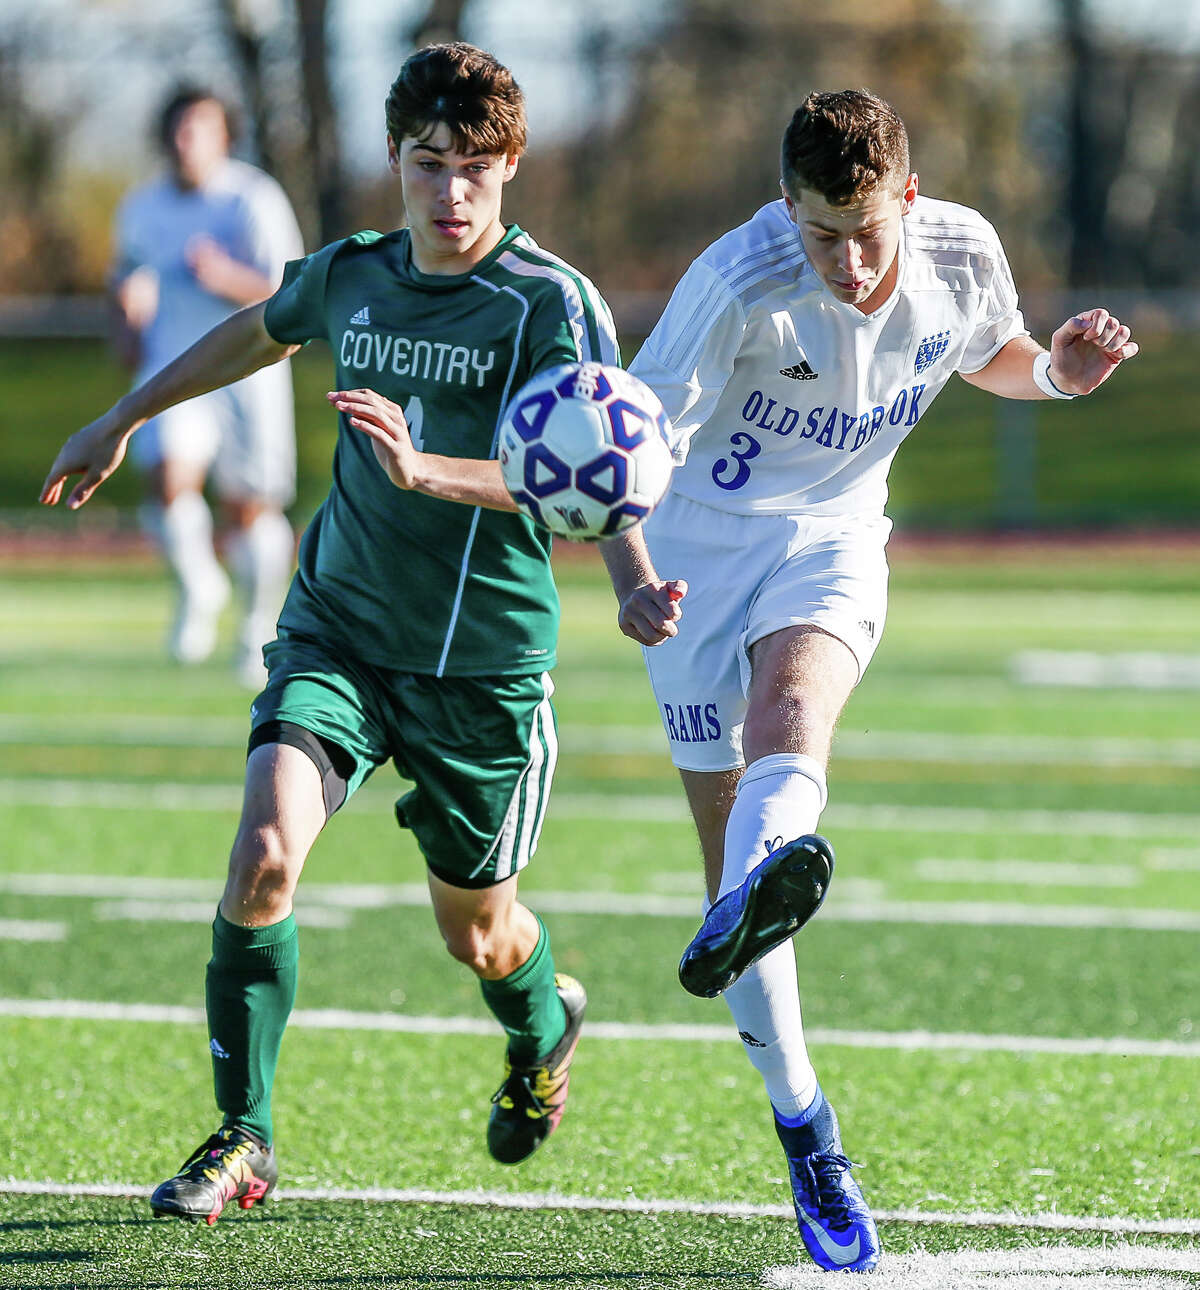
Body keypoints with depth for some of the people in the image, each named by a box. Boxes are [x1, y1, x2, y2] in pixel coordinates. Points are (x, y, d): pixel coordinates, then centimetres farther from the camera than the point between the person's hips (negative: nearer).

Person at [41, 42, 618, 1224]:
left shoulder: (552, 305, -14)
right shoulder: (347, 277, 2)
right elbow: (258, 332, 26)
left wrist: (427, 470, -41)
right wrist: (122, 421, 35)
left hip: (484, 660, -3)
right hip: (338, 627, 3)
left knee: (474, 932, 11)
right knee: (265, 848, -21)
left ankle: (544, 1029, 49)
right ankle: (242, 1136, -8)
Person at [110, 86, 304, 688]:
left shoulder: (255, 201, -9)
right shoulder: (141, 208, 3)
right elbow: (128, 273, 24)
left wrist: (229, 278, -28)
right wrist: (127, 326, 6)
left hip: (248, 370, -2)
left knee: (250, 509, 6)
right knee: (170, 476, -24)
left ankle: (259, 624, 31)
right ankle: (198, 588, 2)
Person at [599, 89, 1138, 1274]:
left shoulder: (963, 254, -10)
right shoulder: (738, 287, -24)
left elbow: (987, 355, 13)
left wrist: (1057, 370, -10)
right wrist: (632, 582, -41)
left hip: (832, 541, 1)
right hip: (701, 543, -1)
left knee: (790, 698, -34)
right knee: (729, 841, -2)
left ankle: (758, 890, -65)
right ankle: (806, 1135, 10)